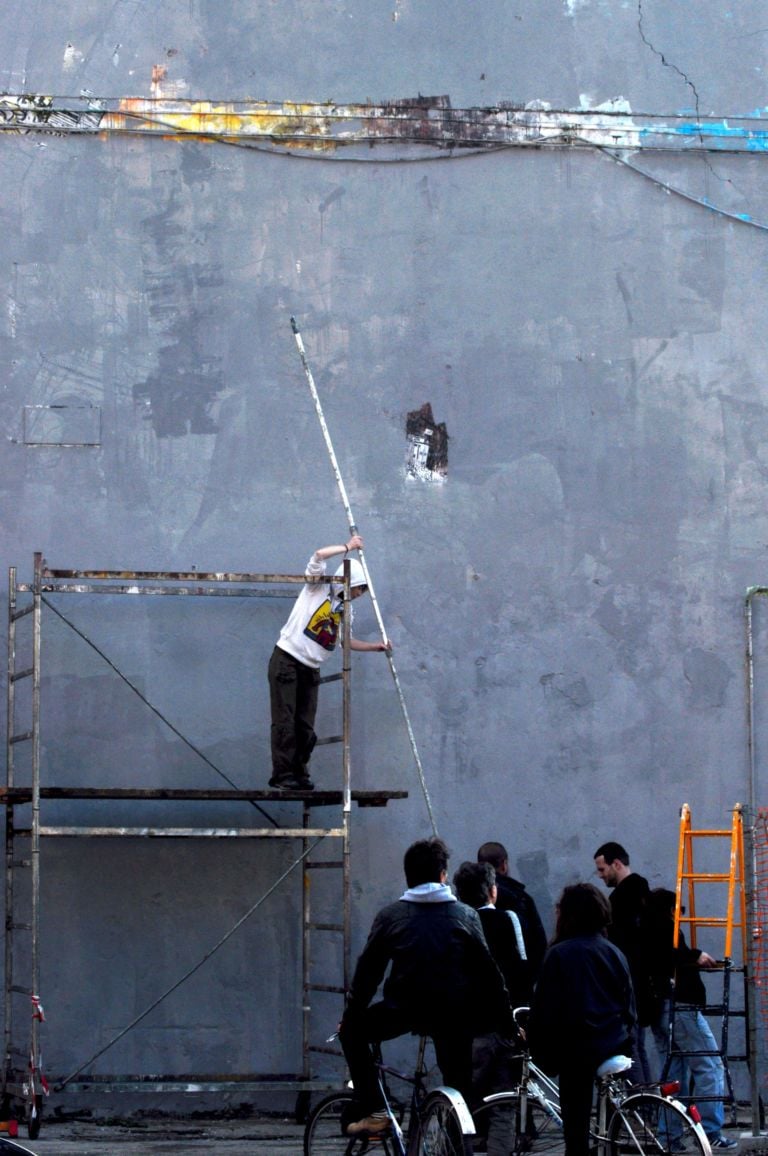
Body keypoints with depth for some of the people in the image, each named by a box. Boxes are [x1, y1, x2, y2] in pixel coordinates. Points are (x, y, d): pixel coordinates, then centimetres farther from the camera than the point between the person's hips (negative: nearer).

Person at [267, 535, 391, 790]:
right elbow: (319, 556, -18)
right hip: (286, 661, -7)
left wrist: (376, 646, 16)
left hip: (310, 670, 7)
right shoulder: (318, 589, -4)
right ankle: (282, 775, -9)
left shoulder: (344, 611, 15)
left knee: (306, 726, 3)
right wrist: (348, 547, -9)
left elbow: (345, 640, 23)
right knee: (285, 721, -9)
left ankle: (299, 774, 9)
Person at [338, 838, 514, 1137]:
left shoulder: (391, 916, 7)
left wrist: (350, 1016, 20)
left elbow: (366, 972, 9)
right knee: (460, 1089, 15)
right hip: (454, 1014, 1)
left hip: (403, 1009, -1)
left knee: (353, 1030, 24)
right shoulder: (466, 916, 8)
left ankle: (371, 1111, 11)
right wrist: (507, 1023, 16)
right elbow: (489, 975, 8)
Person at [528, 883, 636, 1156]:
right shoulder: (614, 953, 7)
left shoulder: (559, 954, -8)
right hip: (615, 1047, 5)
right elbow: (629, 1006, 13)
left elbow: (544, 1008, -8)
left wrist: (539, 1050, 2)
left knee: (576, 1125, 1)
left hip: (576, 1049, -5)